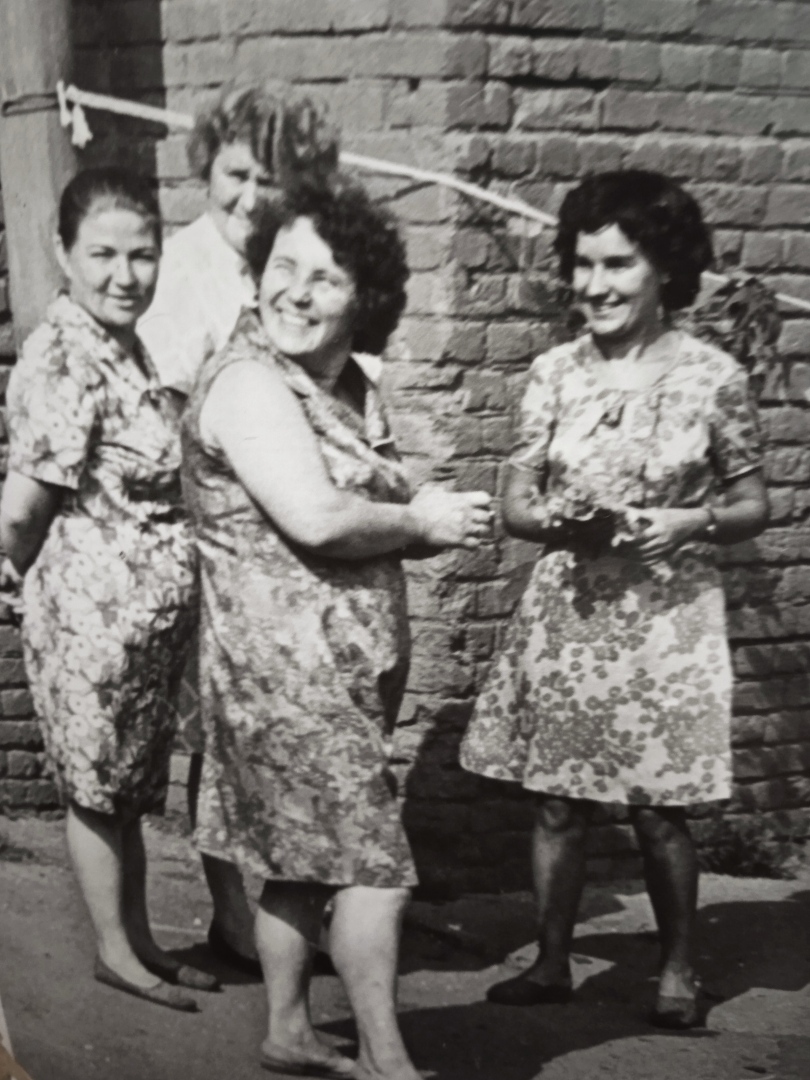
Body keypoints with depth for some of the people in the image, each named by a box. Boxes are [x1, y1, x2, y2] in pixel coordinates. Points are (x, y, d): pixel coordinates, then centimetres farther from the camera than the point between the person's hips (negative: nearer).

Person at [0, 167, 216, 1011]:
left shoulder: (124, 347, 6)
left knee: (131, 786, 20)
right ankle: (115, 951, 28)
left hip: (152, 615, 8)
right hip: (92, 615, -8)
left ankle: (139, 941, 36)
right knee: (98, 789, 10)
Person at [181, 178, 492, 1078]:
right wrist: (420, 520, -12)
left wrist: (439, 524, -1)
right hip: (286, 665, -9)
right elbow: (316, 519, -27)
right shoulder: (247, 382, -16)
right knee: (371, 861, -4)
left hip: (345, 665, 9)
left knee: (304, 856, 17)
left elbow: (372, 517, 20)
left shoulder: (350, 387, 13)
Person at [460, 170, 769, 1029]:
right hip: (566, 612, 2)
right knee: (557, 800, 8)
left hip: (667, 618, -2)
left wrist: (691, 522, -18)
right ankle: (551, 962, 27)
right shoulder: (553, 373, 1)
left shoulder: (712, 376, -5)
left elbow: (752, 507, 2)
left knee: (657, 809, 4)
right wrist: (562, 522, -18)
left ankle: (678, 970, 27)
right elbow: (515, 504, 3)